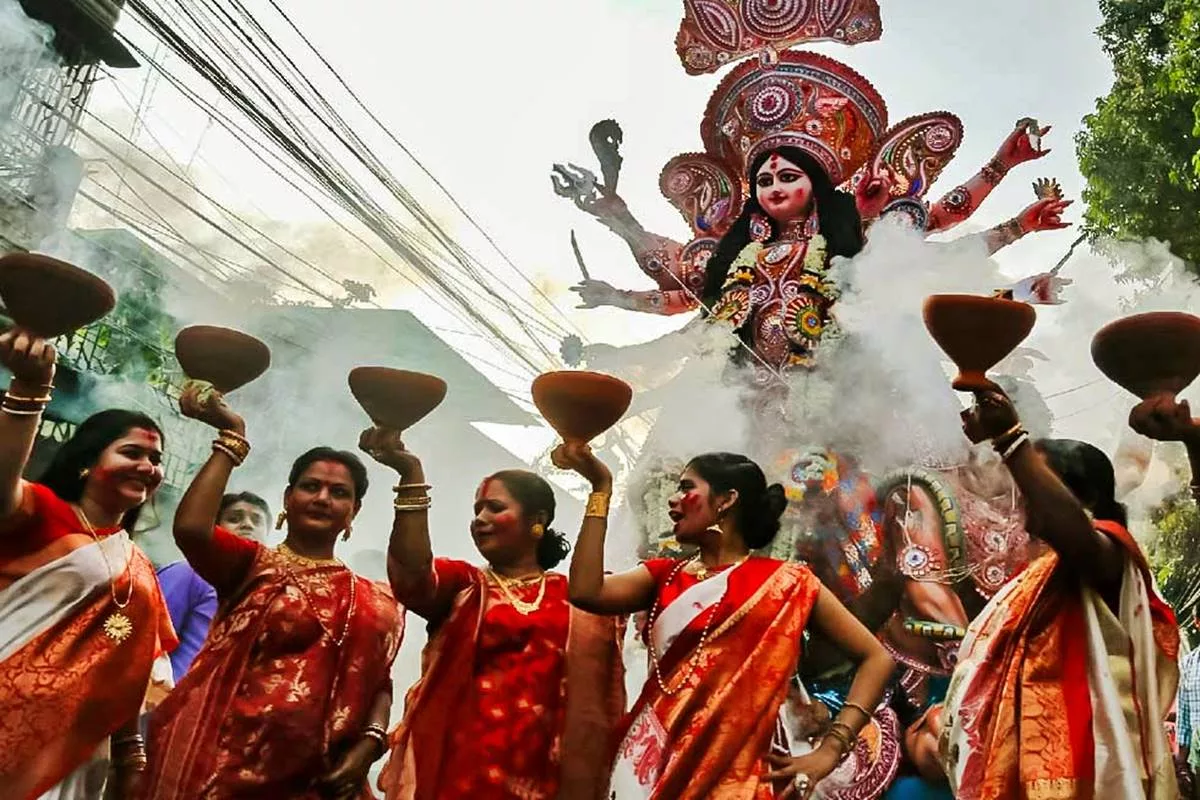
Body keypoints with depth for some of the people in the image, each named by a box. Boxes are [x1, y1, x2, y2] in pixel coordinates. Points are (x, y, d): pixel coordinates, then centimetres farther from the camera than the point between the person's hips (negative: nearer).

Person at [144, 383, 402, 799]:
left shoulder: (375, 601, 8)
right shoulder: (253, 564, 0)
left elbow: (379, 682, 7)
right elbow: (189, 528, -18)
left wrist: (369, 742, -11)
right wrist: (233, 437, -14)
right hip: (223, 764, -2)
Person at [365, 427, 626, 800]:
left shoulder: (578, 601, 5)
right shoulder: (461, 585, 7)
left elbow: (593, 700, 1)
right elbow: (410, 575, -16)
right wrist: (411, 475, -25)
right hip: (451, 768, 1)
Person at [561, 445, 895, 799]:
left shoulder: (786, 582, 2)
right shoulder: (664, 575, 10)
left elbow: (877, 657, 1)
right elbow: (586, 592, -7)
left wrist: (829, 752, -10)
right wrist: (601, 488, -3)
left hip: (746, 768, -3)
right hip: (660, 762, 4)